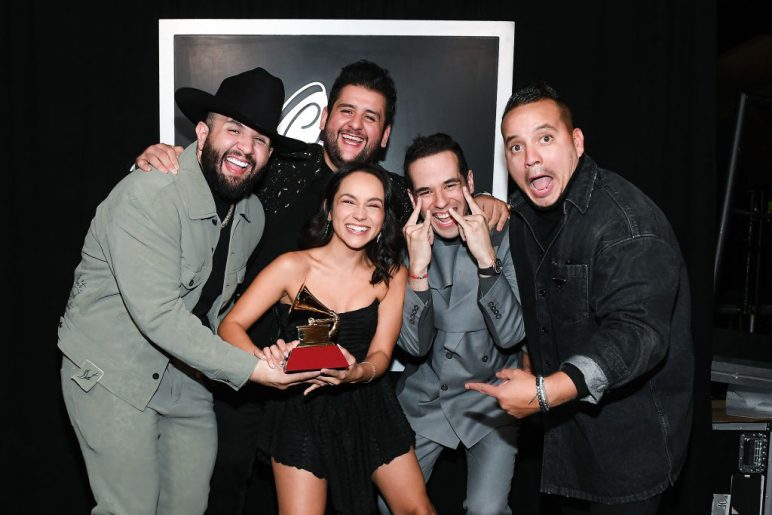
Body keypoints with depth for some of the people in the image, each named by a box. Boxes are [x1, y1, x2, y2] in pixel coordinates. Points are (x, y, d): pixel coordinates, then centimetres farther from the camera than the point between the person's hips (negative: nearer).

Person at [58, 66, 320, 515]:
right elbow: (157, 313, -31)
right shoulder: (147, 197, -25)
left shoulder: (253, 213, -1)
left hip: (185, 372, 7)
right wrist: (247, 368, -31)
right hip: (112, 373, -6)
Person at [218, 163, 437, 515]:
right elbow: (231, 325, -12)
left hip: (367, 407, 3)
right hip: (302, 410, -3)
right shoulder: (293, 267, -13)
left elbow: (381, 354, -5)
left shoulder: (392, 276, -3)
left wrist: (357, 373, -29)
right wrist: (264, 359, -34)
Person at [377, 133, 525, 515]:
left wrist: (487, 259, -31)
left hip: (490, 398, -1)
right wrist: (418, 266, -29)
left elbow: (510, 335, -20)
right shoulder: (404, 243, -10)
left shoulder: (503, 235, -15)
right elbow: (414, 347, -16)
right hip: (423, 398, 2)